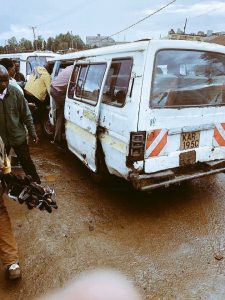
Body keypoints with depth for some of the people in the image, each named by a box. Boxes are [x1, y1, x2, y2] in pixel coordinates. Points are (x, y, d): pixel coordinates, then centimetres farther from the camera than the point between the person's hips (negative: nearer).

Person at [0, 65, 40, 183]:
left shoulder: (15, 92, -9)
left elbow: (26, 114, -3)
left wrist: (32, 132, -2)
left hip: (18, 136, 0)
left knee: (26, 161, 13)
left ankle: (36, 184, 29)